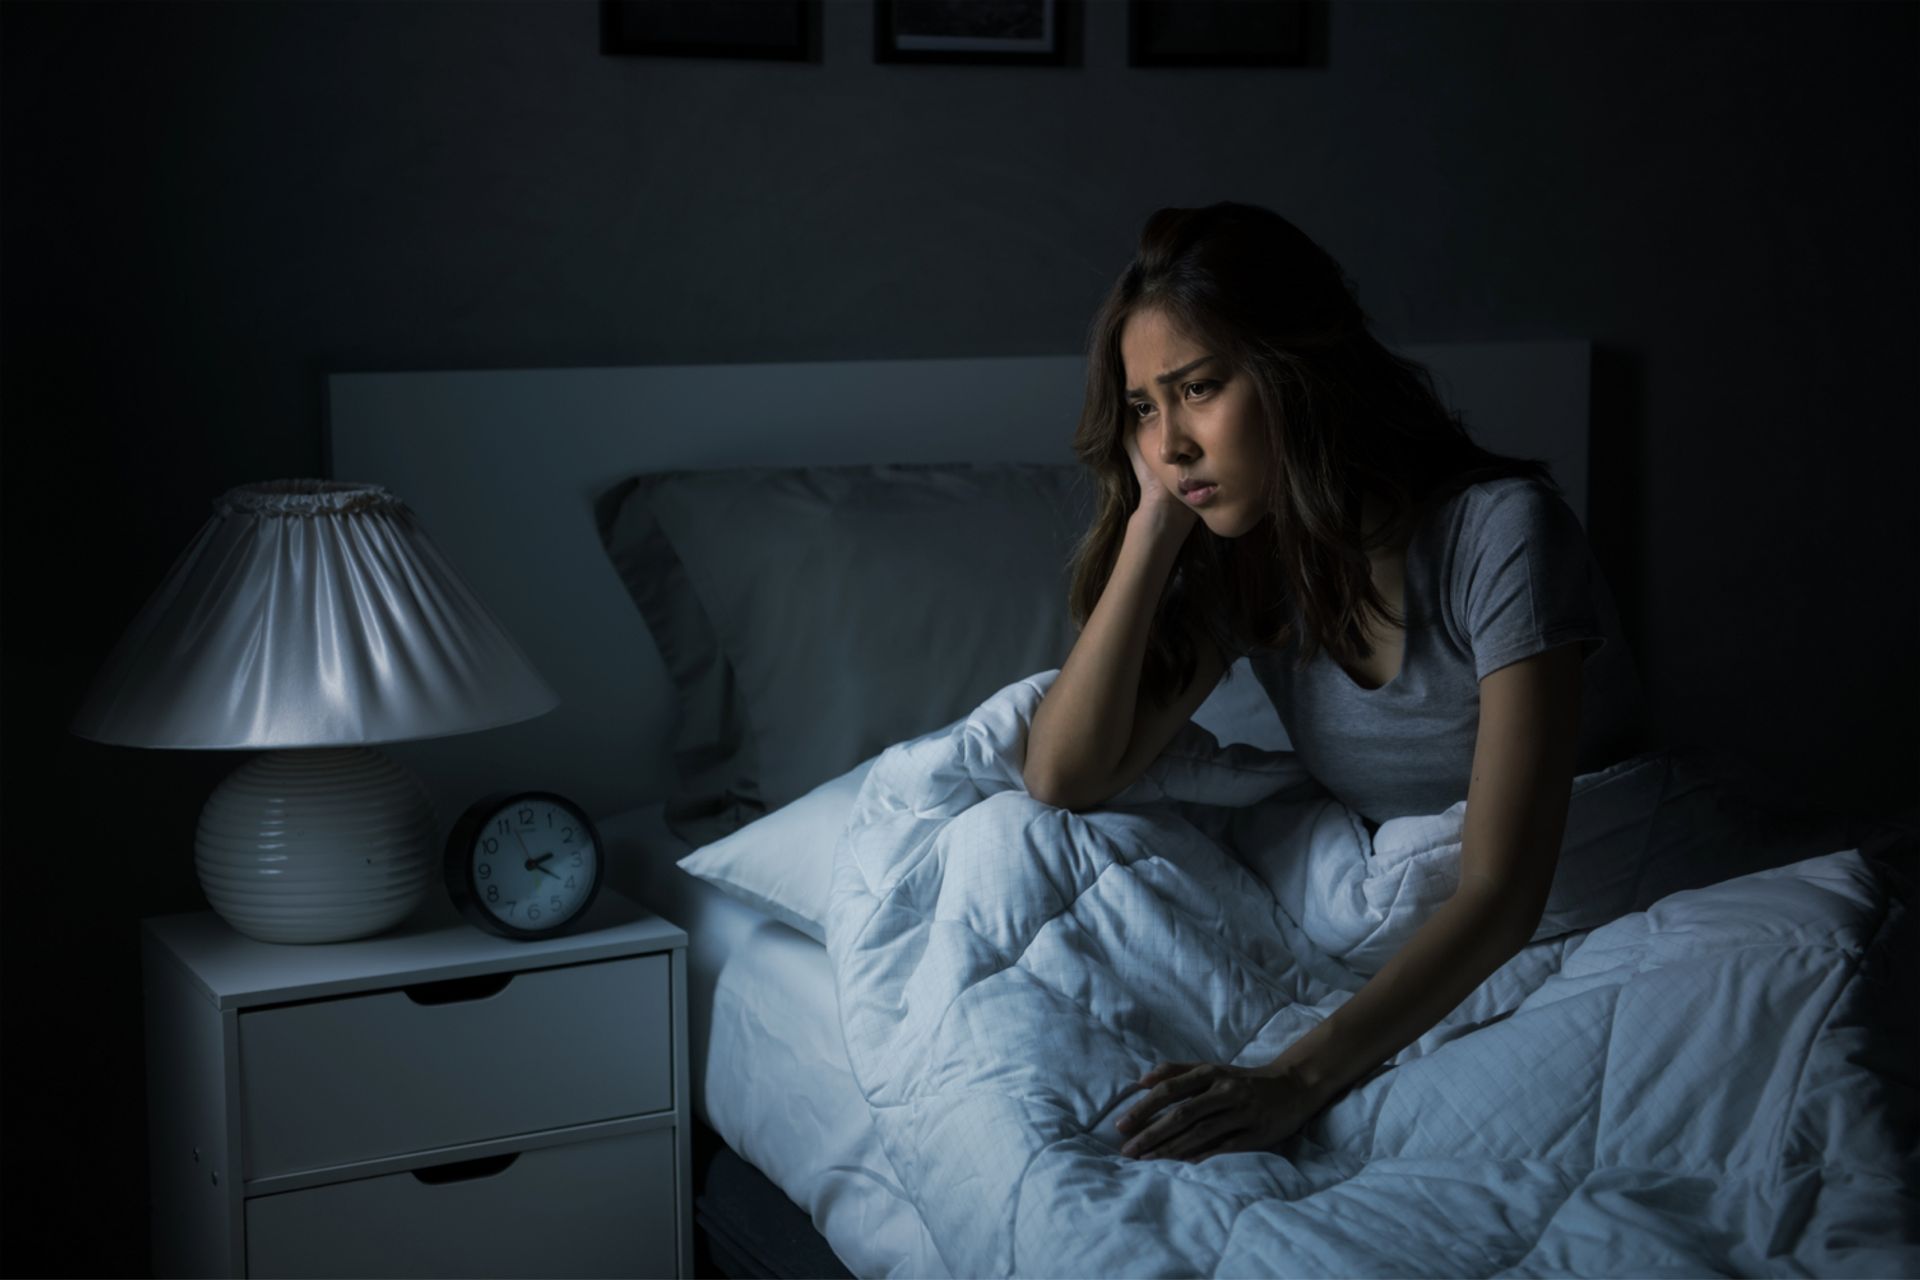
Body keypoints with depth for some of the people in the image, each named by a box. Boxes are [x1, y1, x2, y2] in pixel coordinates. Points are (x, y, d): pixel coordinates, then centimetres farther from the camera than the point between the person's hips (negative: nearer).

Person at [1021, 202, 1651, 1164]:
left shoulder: (1501, 531, -23)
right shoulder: (1234, 562, -1)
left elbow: (1501, 892, -31)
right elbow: (1064, 778, -11)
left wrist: (1297, 1077, -43)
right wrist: (1154, 523, -14)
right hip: (1394, 930, 6)